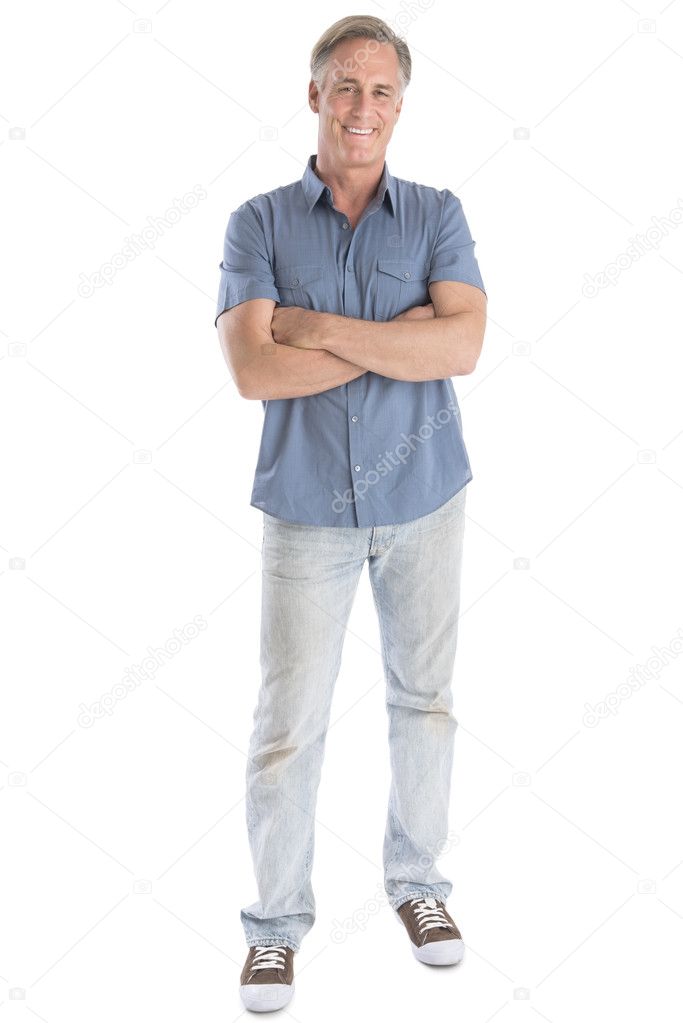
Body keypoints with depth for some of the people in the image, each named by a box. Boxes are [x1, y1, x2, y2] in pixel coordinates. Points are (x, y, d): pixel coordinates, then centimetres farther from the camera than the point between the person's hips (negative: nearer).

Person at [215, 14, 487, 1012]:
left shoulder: (437, 214, 1)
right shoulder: (260, 222, -1)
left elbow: (462, 345, -15)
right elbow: (254, 371, -15)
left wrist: (318, 327, -16)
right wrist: (398, 337, -14)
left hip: (424, 496, 2)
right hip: (308, 505, -1)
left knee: (424, 697, 13)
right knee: (289, 721, 2)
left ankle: (417, 879, 35)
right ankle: (277, 919, 21)